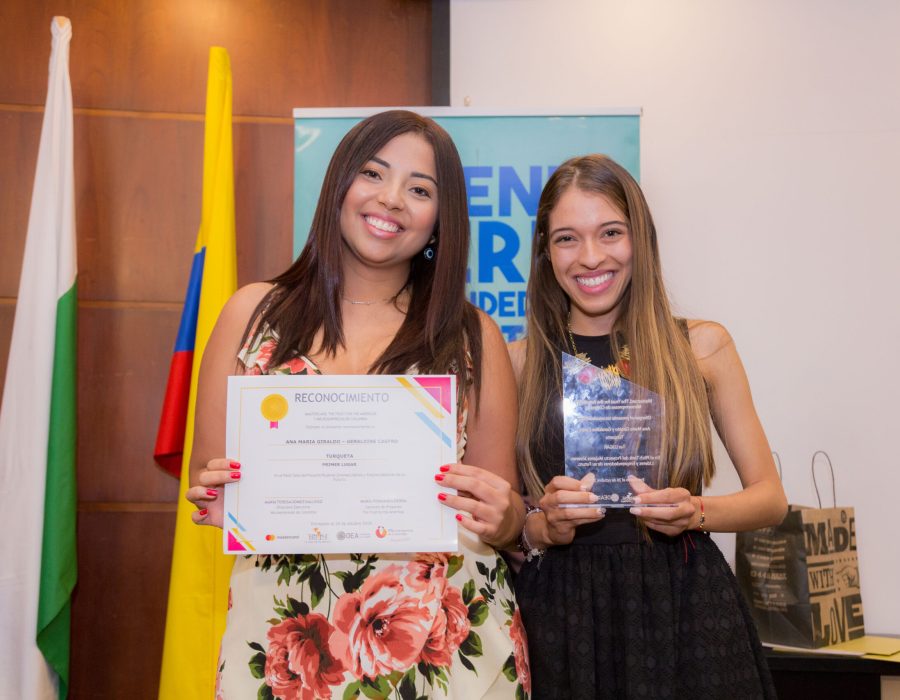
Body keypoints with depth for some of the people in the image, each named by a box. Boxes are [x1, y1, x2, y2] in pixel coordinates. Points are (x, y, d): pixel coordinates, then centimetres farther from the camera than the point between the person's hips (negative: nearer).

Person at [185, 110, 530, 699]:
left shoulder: (472, 336, 0)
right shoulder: (255, 314, 1)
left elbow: (509, 517, 3)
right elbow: (207, 485, 6)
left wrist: (500, 520, -18)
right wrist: (219, 497, -16)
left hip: (444, 646, 0)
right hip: (288, 643, 1)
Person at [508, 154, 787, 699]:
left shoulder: (703, 346, 1)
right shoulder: (520, 362, 0)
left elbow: (771, 498, 4)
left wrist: (694, 513, -13)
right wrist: (543, 527, -17)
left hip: (686, 609, 0)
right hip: (562, 611, 0)